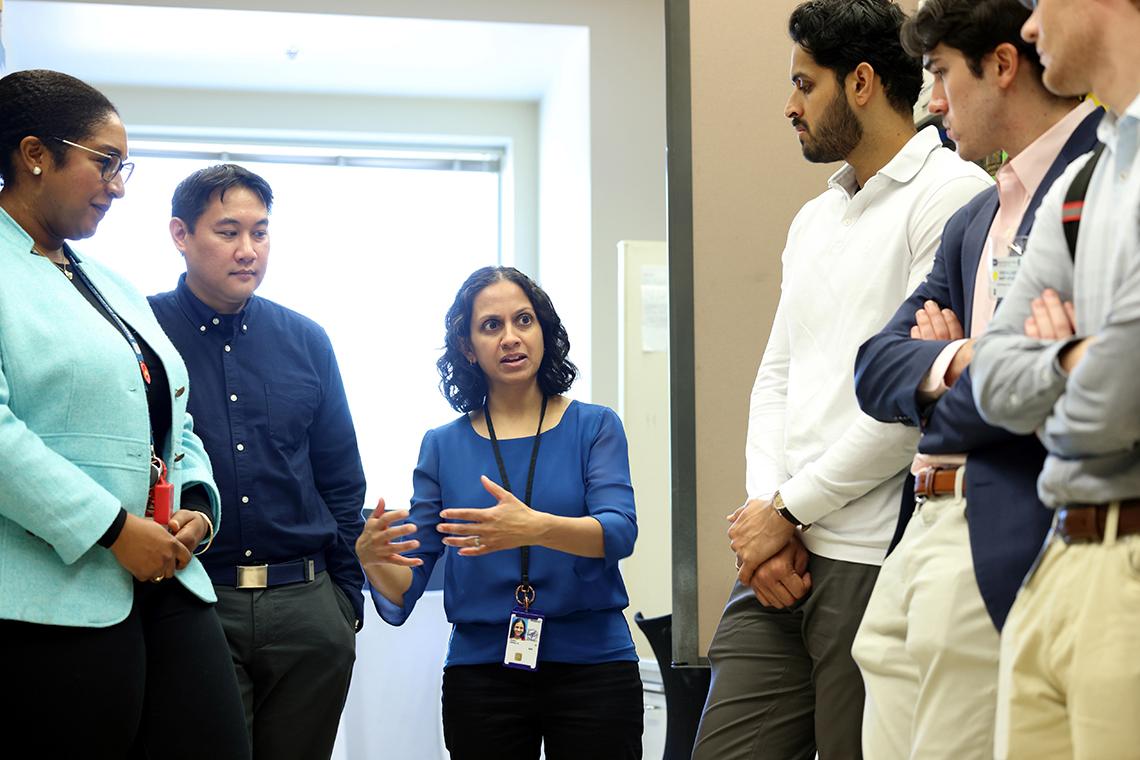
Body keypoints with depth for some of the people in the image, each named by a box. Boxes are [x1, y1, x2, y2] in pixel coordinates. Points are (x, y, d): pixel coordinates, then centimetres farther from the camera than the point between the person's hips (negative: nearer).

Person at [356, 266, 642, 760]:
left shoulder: (594, 427, 1)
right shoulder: (443, 446, 5)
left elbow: (619, 532, -16)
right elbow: (405, 589, 2)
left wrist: (534, 527, -34)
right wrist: (372, 556, -21)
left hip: (591, 664, -1)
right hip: (481, 669, 2)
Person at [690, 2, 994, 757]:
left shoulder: (952, 195, -6)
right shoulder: (812, 220, 20)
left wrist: (790, 511, -9)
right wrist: (765, 509, 0)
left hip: (877, 562, -7)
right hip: (783, 556, 7)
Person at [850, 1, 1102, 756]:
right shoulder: (973, 221, 19)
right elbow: (875, 368, 15)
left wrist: (944, 402, -2)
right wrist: (951, 363, -6)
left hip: (1012, 548, -8)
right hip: (924, 538, 9)